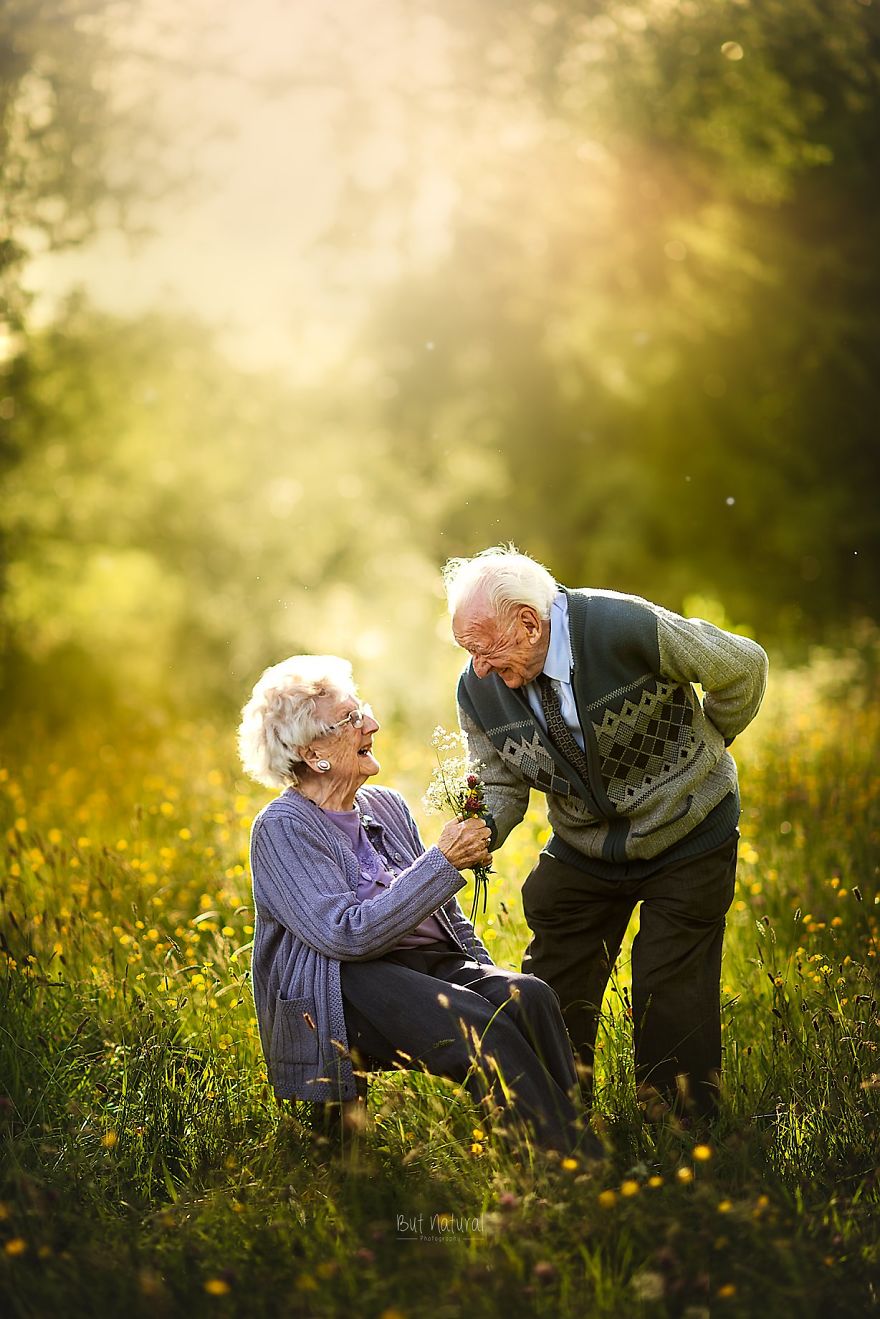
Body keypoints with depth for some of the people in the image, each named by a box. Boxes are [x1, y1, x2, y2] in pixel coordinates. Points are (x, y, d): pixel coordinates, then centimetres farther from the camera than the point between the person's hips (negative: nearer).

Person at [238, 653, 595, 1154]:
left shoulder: (388, 806, 17)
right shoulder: (282, 828, -5)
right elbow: (348, 935, -17)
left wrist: (486, 976, 8)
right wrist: (442, 862, -14)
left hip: (436, 963, 7)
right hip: (351, 986, -7)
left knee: (529, 996, -25)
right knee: (476, 1023, -33)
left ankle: (576, 1130, -33)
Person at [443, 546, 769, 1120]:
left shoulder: (626, 627, -28)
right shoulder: (479, 690, -13)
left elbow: (743, 666, -13)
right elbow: (502, 786, -1)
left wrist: (702, 747, 1)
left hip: (687, 839, -4)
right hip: (583, 851, 4)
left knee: (672, 1000, -6)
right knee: (551, 994, 3)